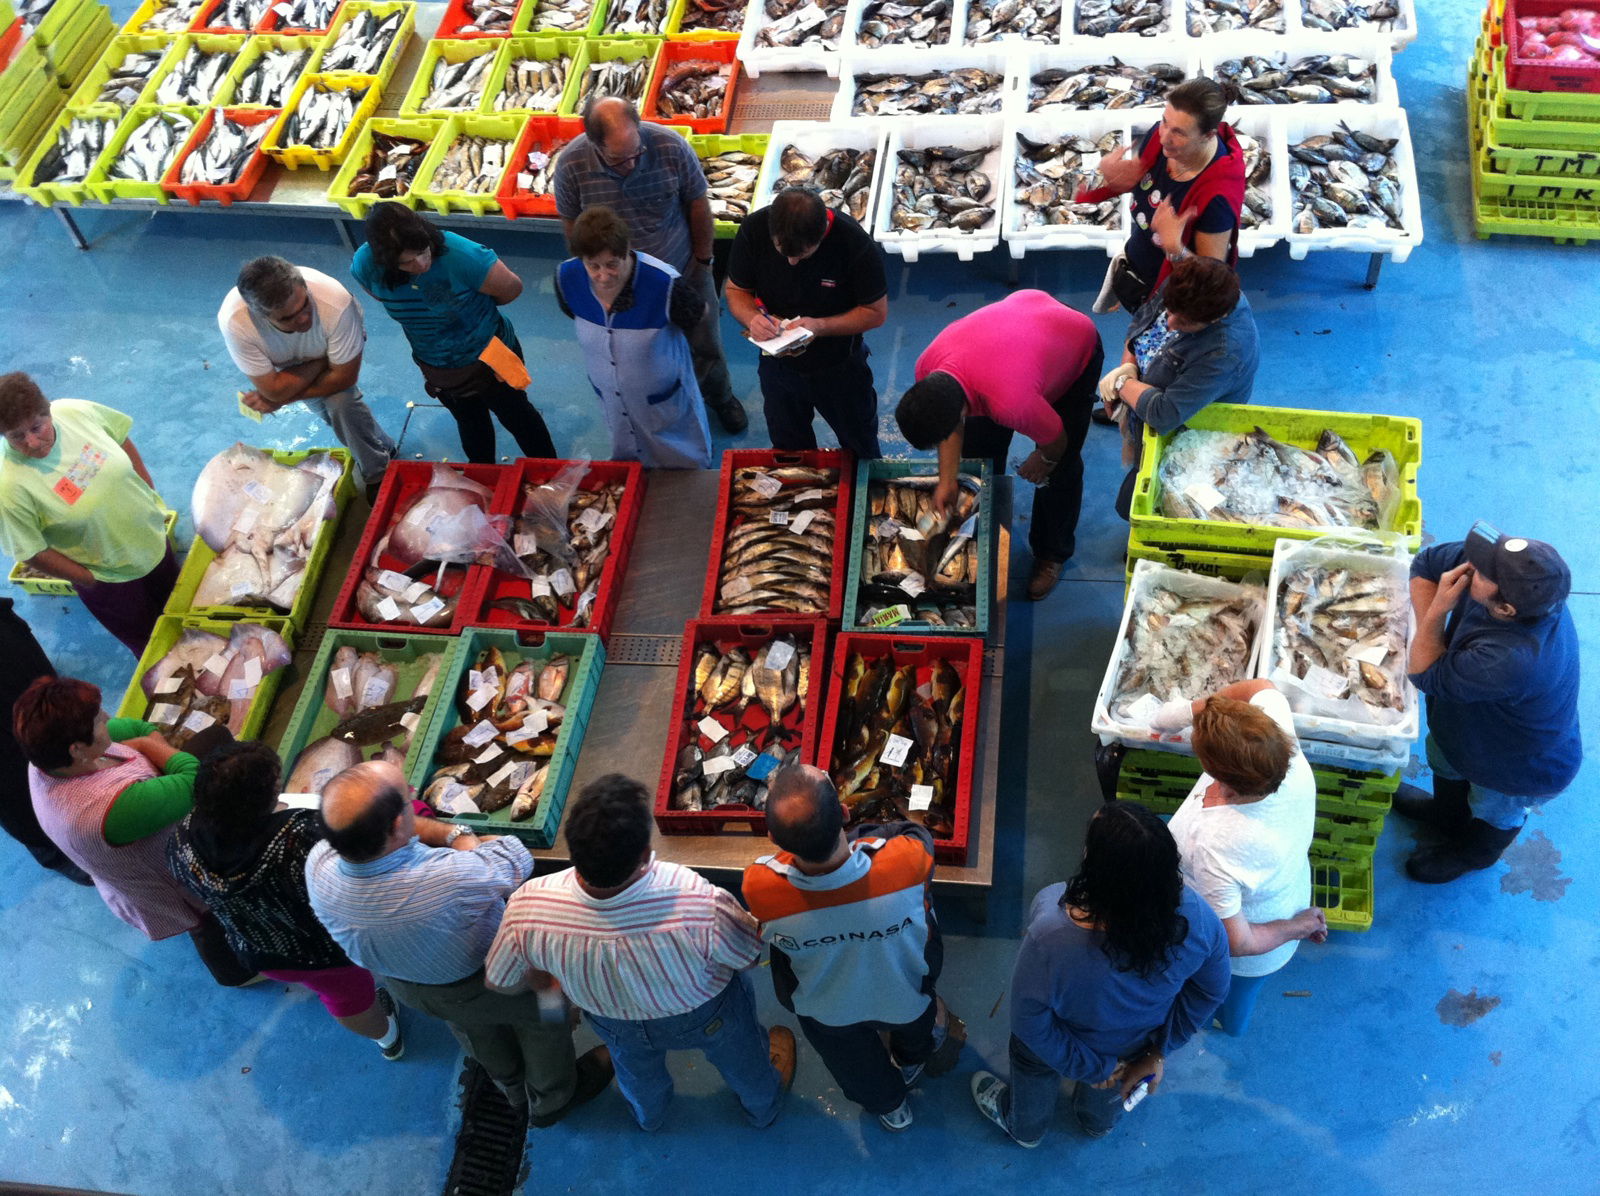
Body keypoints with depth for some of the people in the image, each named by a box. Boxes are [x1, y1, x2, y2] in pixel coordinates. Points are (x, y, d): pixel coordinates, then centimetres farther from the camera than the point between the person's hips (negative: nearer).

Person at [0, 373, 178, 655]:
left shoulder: (75, 411, -22)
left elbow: (122, 440, -1)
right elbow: (33, 552, -22)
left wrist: (152, 496, 0)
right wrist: (90, 580, -14)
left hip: (153, 536, 5)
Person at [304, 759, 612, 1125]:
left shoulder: (319, 866, -33)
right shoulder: (452, 879, -49)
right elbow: (516, 860, -26)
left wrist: (446, 832, -19)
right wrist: (462, 838, -11)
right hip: (486, 982, -5)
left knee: (473, 1027, 36)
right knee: (542, 1013, 29)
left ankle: (516, 1090, 64)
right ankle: (552, 1100, 55)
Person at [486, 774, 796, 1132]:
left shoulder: (528, 909, -38)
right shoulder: (701, 905, -47)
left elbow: (500, 982, -15)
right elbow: (750, 955, -23)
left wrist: (544, 980, 7)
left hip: (615, 1024, 2)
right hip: (705, 1016, -2)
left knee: (636, 1065, 38)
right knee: (740, 1058, 35)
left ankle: (649, 1115, 70)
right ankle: (763, 1109, 66)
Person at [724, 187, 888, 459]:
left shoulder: (855, 243, -29)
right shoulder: (754, 230, -22)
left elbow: (877, 312, -17)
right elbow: (736, 290, -7)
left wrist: (819, 326, -31)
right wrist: (752, 317, -30)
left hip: (840, 367, -2)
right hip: (777, 363, 2)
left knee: (860, 451, 21)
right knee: (787, 449, 25)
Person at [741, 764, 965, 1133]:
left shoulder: (759, 887, -43)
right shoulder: (907, 860, -45)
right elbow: (916, 832, -18)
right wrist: (851, 836, -9)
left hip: (827, 1015, 0)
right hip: (905, 1001, 0)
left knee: (855, 1067, 37)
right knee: (914, 1034, 40)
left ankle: (889, 1106, 68)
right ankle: (911, 1063, 72)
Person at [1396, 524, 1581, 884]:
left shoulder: (1511, 661, -52)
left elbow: (1425, 675, -33)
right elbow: (1425, 563, -14)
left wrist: (1437, 611, -33)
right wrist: (1429, 623, -23)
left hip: (1527, 769, -6)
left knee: (1494, 813, 29)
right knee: (1445, 759, 36)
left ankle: (1473, 854, 63)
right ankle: (1446, 816, 69)